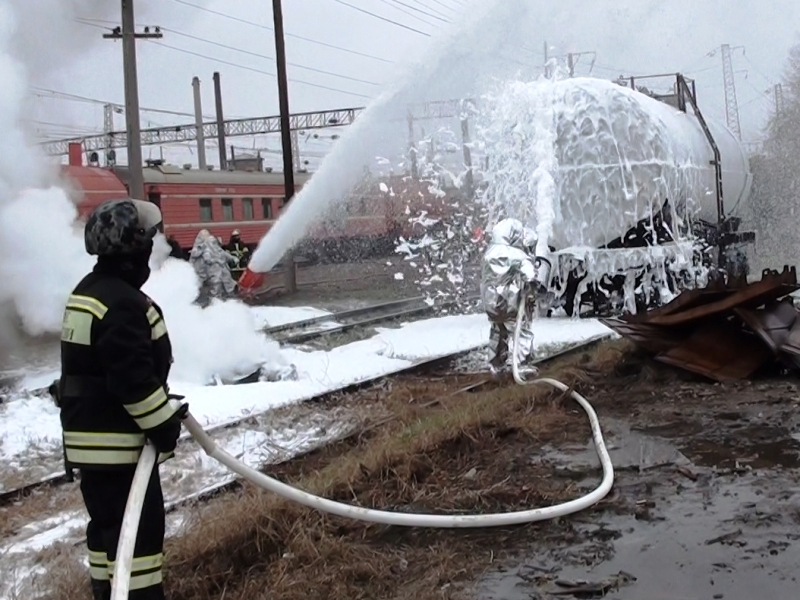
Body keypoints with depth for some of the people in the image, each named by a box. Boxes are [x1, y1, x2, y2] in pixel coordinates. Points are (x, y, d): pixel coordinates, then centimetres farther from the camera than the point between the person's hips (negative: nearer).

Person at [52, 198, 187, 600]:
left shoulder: (88, 292, 13)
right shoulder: (122, 302, -21)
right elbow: (134, 379, -25)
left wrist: (162, 410, 22)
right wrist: (163, 424, -14)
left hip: (91, 435, 10)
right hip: (117, 439, -10)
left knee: (109, 524, 19)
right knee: (140, 527, -4)